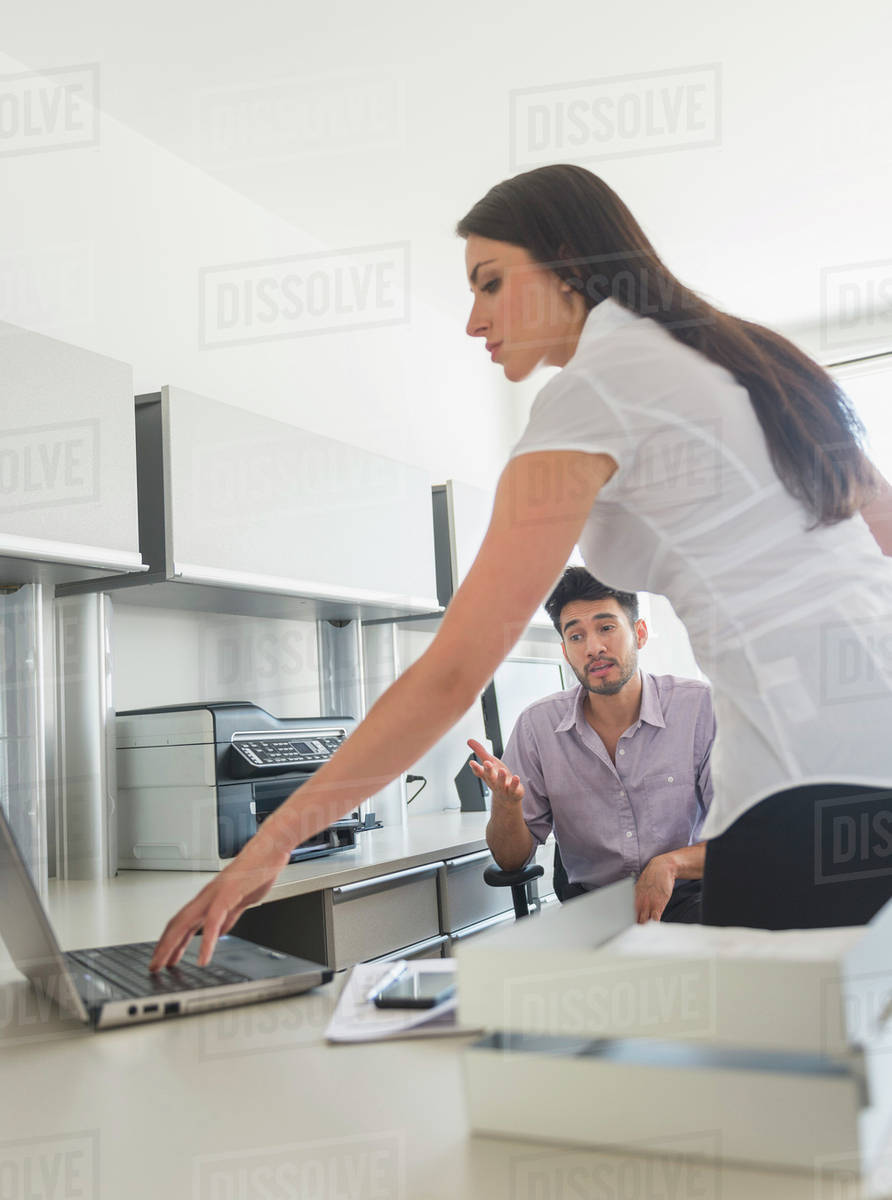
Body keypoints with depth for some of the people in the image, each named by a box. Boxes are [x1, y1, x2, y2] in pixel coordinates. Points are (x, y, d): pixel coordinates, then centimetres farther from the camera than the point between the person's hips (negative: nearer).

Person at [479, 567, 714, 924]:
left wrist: (671, 863, -23)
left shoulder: (700, 707, -6)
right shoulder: (537, 726, 0)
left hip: (685, 899, -1)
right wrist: (506, 803, -18)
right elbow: (512, 860, 4)